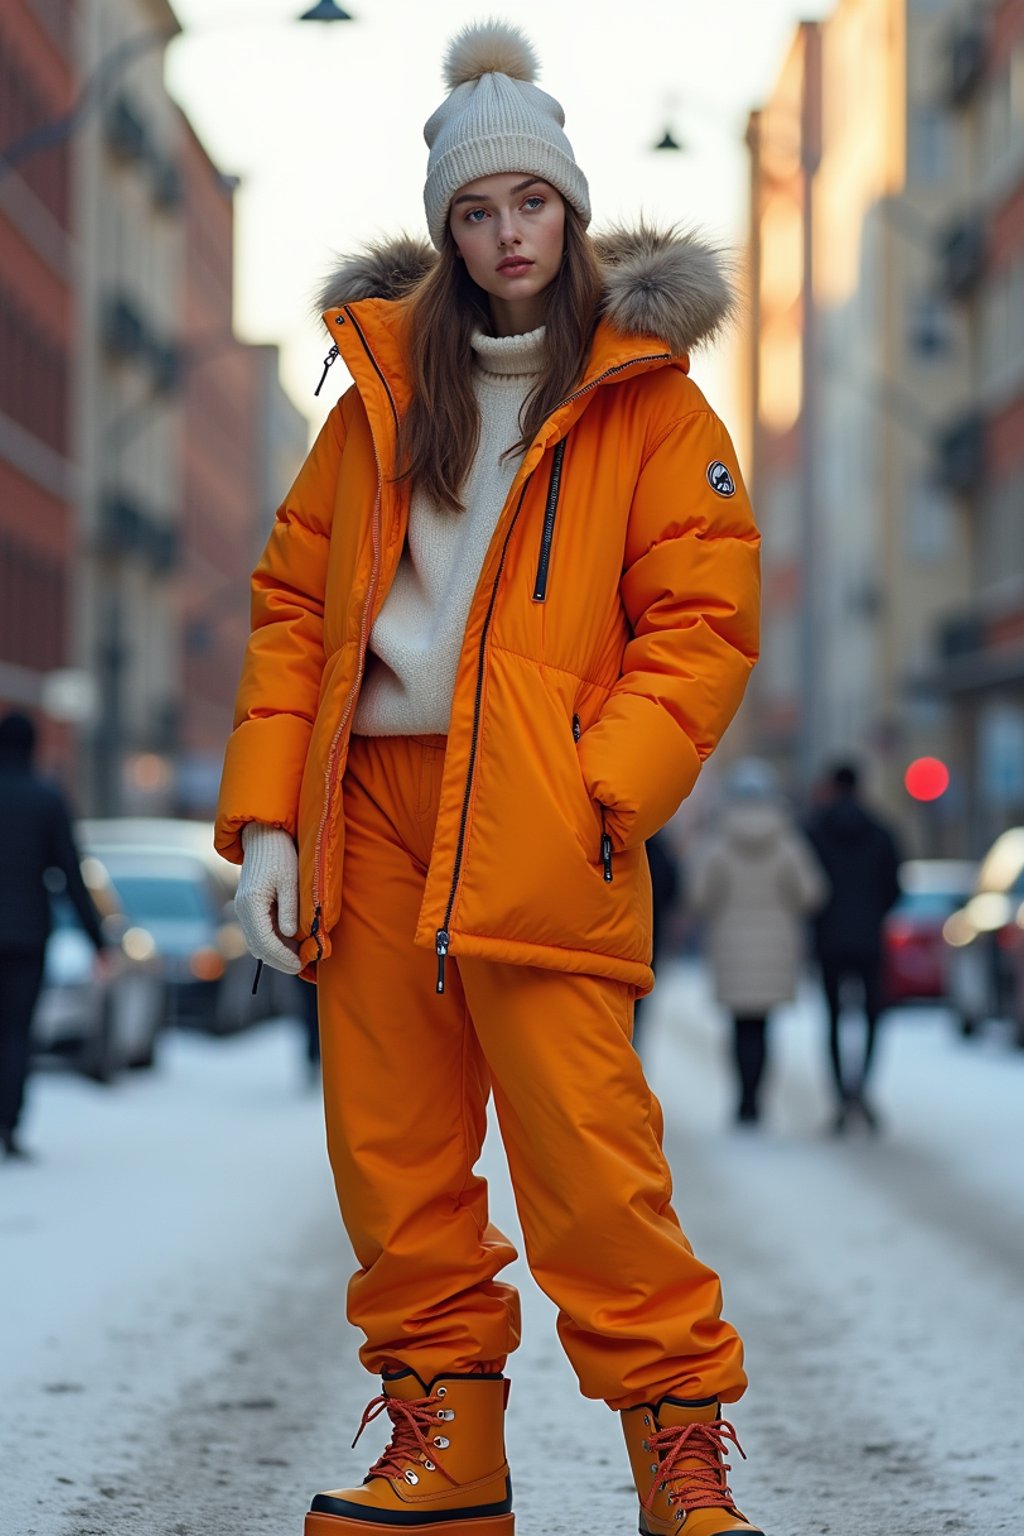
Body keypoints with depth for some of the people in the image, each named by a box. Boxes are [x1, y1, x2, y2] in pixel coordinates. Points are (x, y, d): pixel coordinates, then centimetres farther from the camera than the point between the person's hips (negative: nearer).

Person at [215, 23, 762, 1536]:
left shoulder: (646, 398, 5)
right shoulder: (383, 384, 15)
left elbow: (703, 622, -2)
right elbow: (295, 600, 14)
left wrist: (593, 796, -15)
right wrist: (264, 817, 4)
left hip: (541, 824, -4)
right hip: (372, 802, 4)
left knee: (585, 1144, -10)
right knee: (392, 1146, 5)